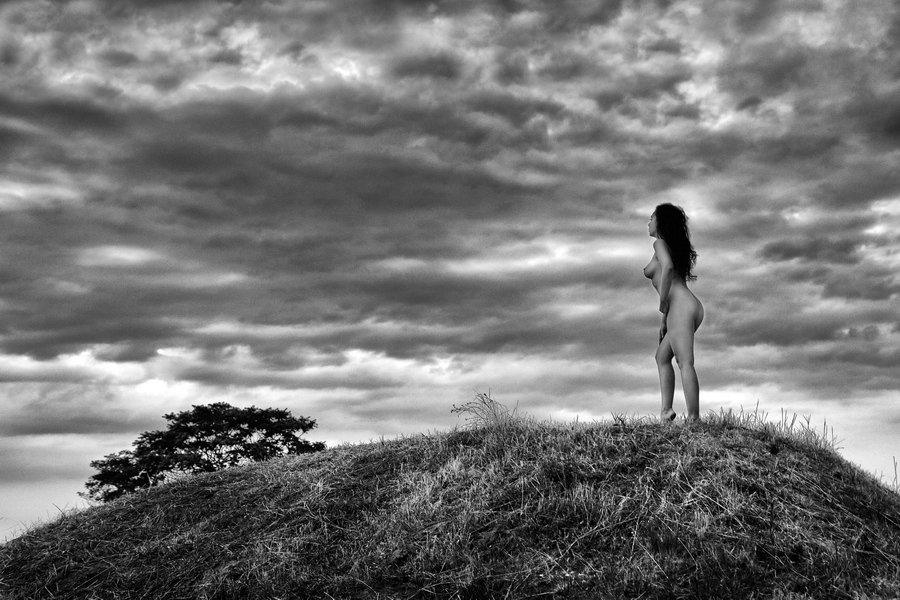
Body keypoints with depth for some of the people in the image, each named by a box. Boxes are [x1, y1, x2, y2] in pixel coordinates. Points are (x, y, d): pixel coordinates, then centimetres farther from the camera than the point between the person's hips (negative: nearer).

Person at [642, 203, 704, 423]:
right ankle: (666, 410, 11)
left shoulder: (660, 243, 2)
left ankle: (694, 418, -21)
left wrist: (662, 302, -12)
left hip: (680, 306, -9)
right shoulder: (677, 247, 28)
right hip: (691, 306, 9)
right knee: (662, 356, 19)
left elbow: (667, 267, -20)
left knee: (685, 363, -15)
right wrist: (665, 320, 27)